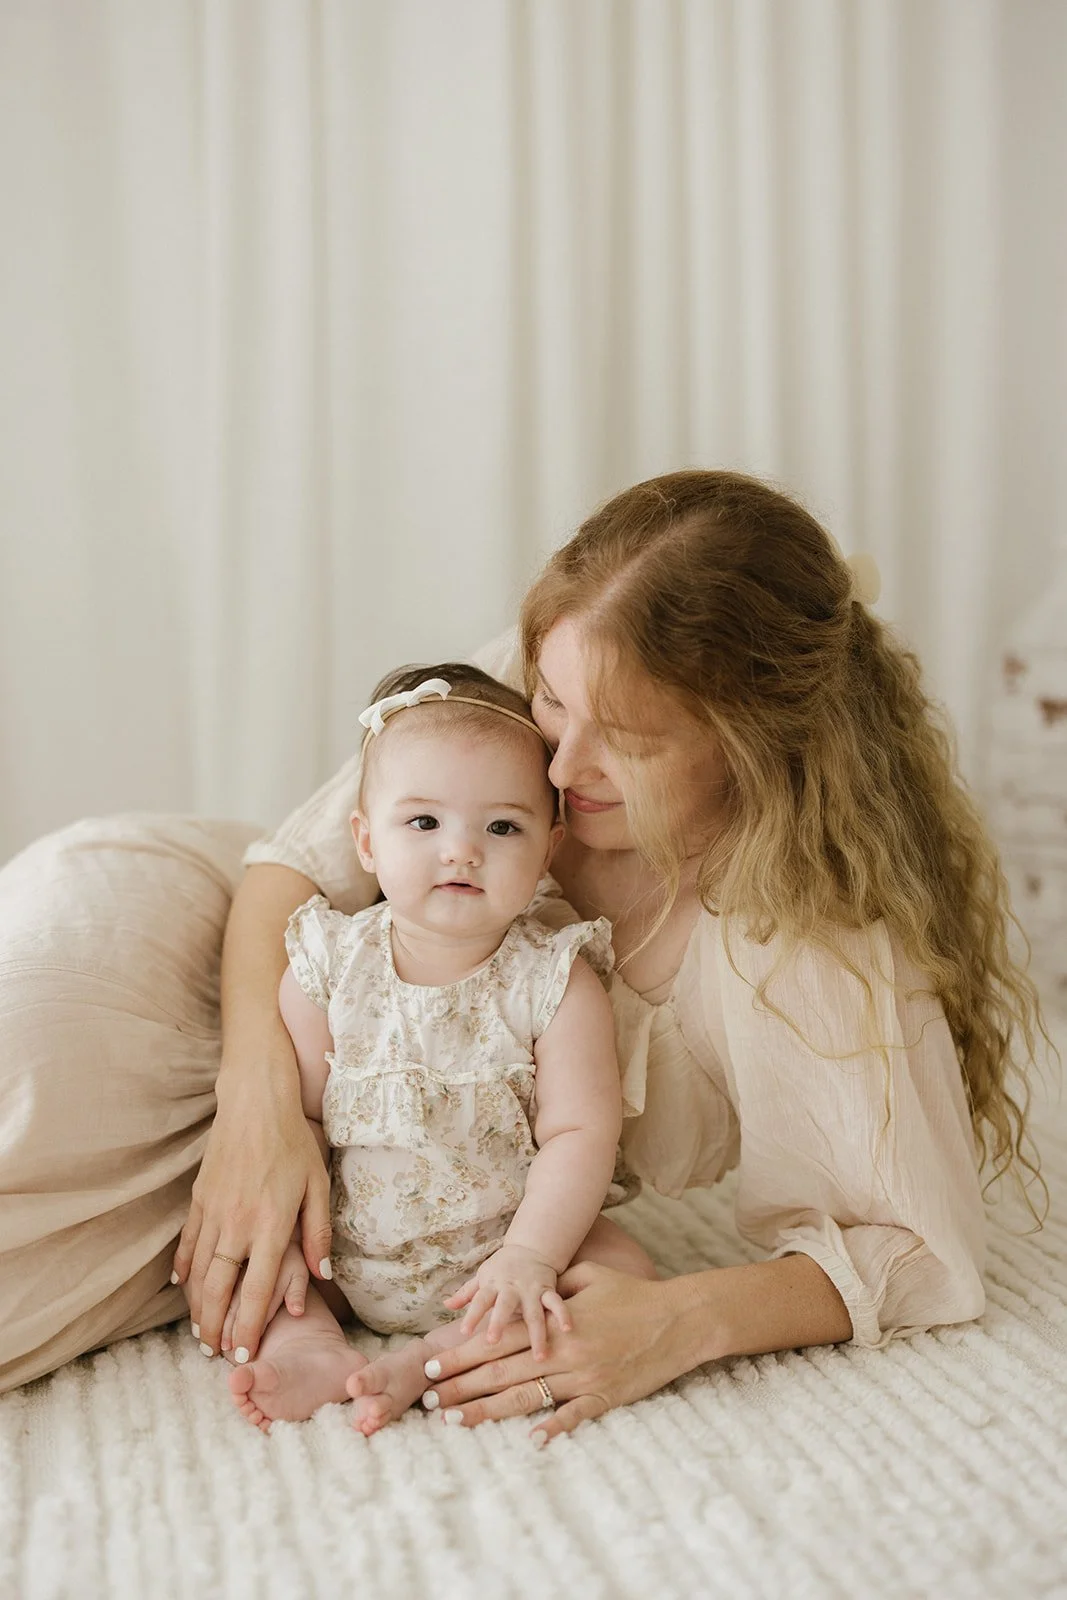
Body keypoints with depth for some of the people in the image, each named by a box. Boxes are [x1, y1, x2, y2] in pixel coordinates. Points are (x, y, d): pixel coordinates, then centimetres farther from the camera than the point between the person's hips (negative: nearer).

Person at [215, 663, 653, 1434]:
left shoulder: (556, 982, -13)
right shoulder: (329, 966, -7)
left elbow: (581, 1133, -16)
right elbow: (296, 1113, -3)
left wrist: (528, 1257, -27)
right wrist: (280, 1239, -11)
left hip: (498, 1253, -1)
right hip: (344, 1256, 2)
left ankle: (428, 1363, -23)